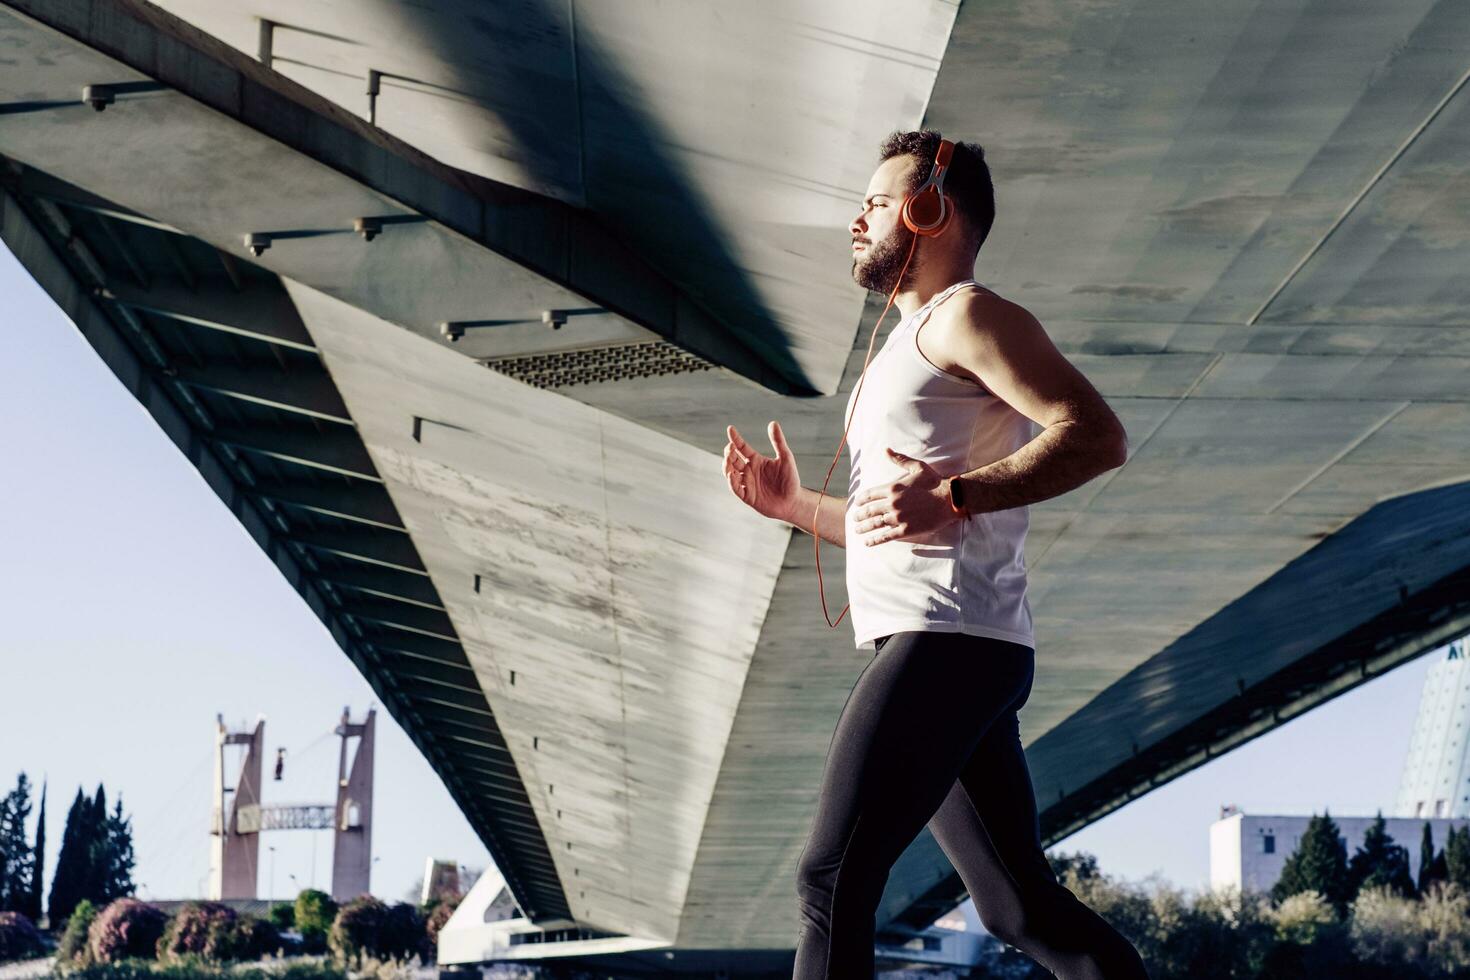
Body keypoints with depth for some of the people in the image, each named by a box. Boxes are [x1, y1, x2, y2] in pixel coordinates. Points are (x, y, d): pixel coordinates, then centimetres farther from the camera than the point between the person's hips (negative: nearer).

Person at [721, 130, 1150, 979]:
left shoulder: (966, 317, -2)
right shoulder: (912, 348, 28)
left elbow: (1097, 436, -16)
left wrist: (950, 495, -21)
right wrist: (796, 505, 19)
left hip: (949, 638, -10)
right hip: (931, 646, 10)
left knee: (833, 878, -15)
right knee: (1023, 906, 11)